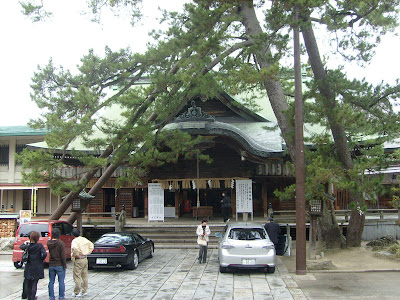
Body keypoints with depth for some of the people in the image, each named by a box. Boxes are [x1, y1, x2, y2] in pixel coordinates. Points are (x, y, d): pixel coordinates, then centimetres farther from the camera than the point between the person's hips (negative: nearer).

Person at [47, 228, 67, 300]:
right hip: (59, 265, -4)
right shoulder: (61, 243, -16)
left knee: (51, 282, 12)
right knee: (61, 282, 5)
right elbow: (63, 256, -15)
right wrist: (64, 265, -7)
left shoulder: (48, 242, 0)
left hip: (51, 265, 5)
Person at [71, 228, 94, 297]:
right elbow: (91, 245, 16)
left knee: (77, 276, 1)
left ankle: (77, 292, 4)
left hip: (78, 260, -7)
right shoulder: (84, 239, 7)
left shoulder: (74, 241, -14)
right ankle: (84, 291, 21)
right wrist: (88, 253, 14)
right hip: (85, 259, 7)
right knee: (84, 276, 14)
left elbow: (74, 248, -35)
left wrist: (76, 255, -21)